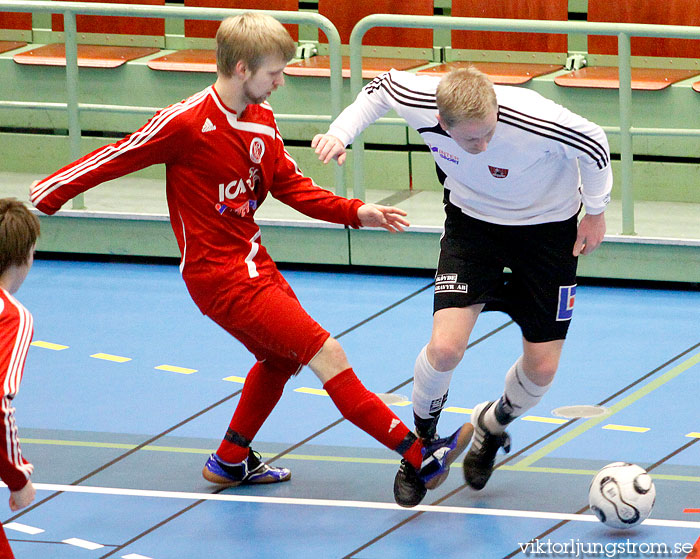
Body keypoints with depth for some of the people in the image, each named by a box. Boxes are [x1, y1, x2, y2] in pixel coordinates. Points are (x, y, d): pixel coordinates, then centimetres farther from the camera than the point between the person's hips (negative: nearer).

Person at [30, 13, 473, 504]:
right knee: (327, 354, -13)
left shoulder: (263, 120, 4)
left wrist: (355, 212, 1)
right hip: (221, 277, -9)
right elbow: (115, 159, -12)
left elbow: (291, 185, 12)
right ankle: (420, 455, -14)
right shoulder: (186, 123, -19)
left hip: (253, 262, 9)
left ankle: (231, 462, 45)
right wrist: (42, 199, -7)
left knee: (280, 358, 27)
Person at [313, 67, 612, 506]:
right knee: (446, 346, -18)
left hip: (547, 224, -1)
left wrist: (595, 212, -5)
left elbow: (594, 144, -17)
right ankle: (422, 440, 14)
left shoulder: (534, 121, -38)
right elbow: (380, 87, -4)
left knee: (542, 368, -1)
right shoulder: (417, 102, -29)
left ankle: (495, 424, 36)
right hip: (473, 219, 1)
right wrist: (341, 133, -15)